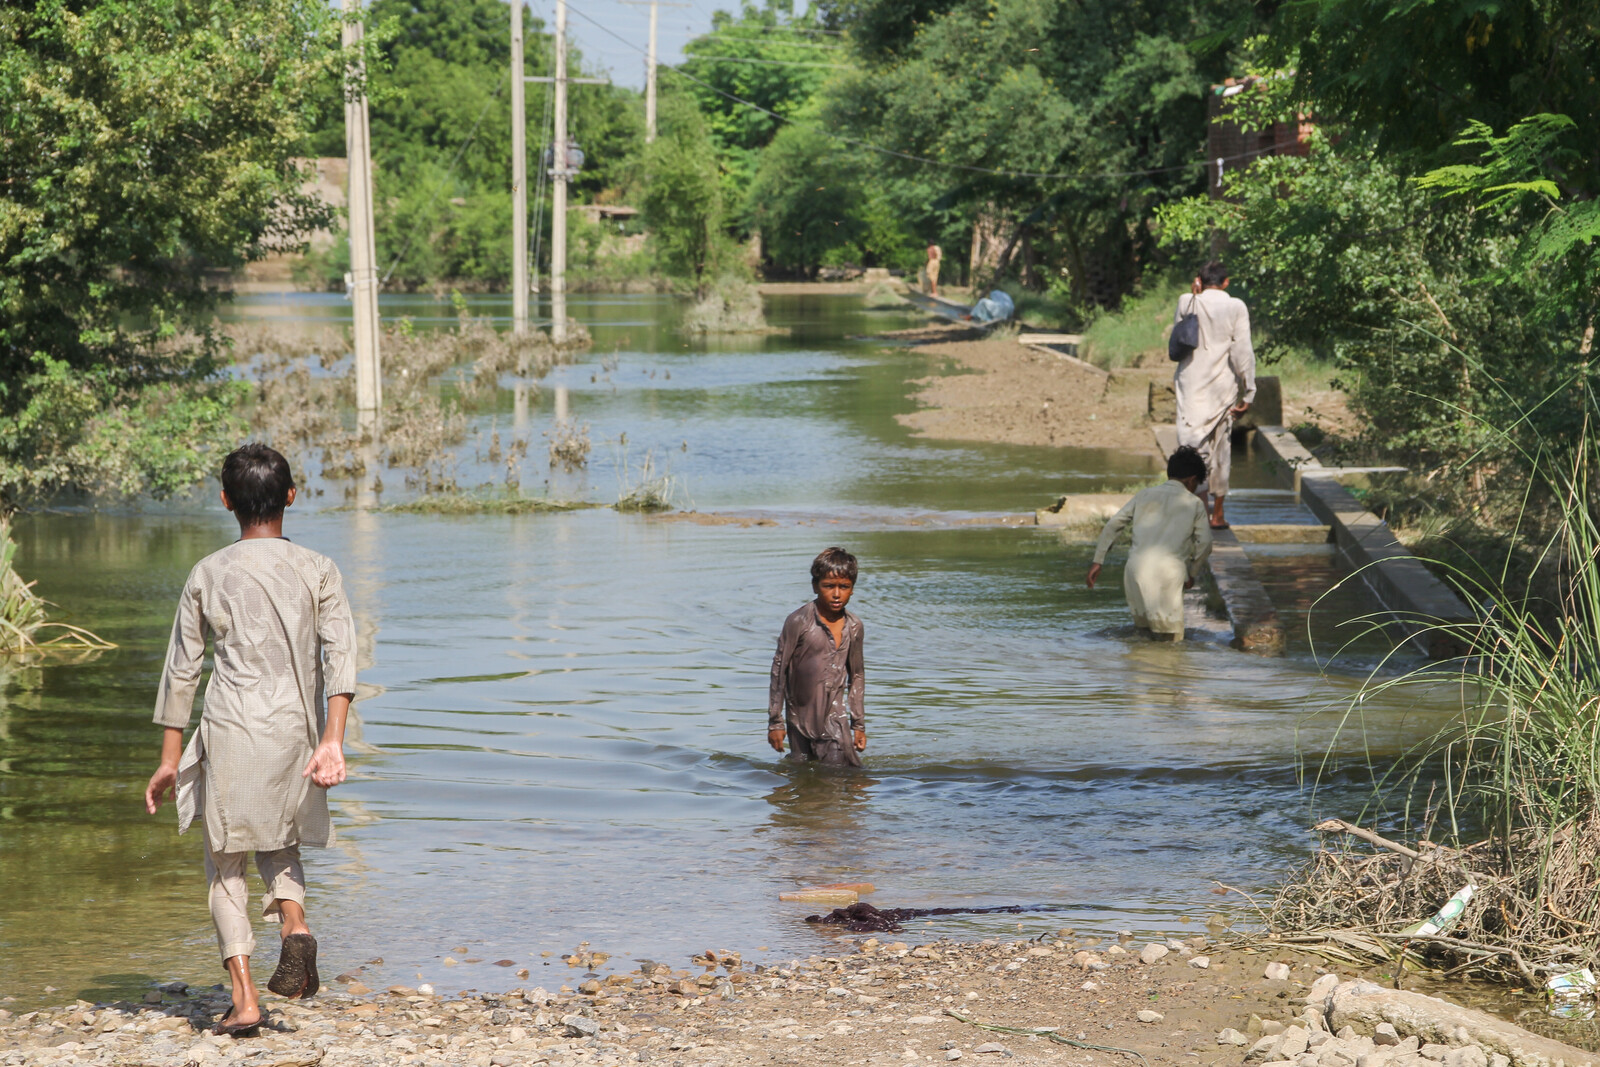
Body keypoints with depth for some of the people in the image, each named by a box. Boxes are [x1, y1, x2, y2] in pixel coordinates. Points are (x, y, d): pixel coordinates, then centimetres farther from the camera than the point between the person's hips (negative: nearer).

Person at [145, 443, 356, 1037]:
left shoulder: (207, 575, 4)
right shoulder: (318, 572, 3)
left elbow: (182, 669, 7)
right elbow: (340, 654, -10)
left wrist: (169, 759, 13)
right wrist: (332, 741, -15)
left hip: (231, 728, -1)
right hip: (295, 727, 1)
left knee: (225, 863, 8)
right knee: (277, 839, 25)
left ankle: (244, 998, -3)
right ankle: (295, 925, -4)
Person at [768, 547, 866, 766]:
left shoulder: (853, 626, 2)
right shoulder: (798, 622, -12)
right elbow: (779, 669, -6)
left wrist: (859, 724, 15)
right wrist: (775, 722, -5)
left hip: (835, 718, 2)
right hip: (800, 719, -2)